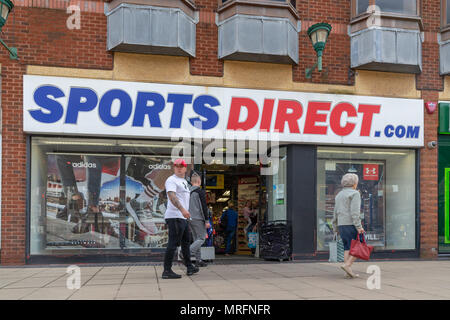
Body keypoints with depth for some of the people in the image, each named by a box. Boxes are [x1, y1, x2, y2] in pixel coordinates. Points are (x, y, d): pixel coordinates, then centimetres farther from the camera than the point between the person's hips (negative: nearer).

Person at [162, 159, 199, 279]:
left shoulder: (184, 181, 22)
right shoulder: (171, 180, -9)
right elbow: (171, 196, -25)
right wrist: (182, 209, -37)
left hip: (183, 217, 10)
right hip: (175, 217, -10)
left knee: (186, 242, 18)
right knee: (173, 243, -12)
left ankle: (189, 267, 29)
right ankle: (167, 271, -10)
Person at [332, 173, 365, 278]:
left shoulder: (339, 195, 17)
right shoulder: (355, 194, -6)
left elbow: (335, 213, 16)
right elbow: (354, 212, -17)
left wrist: (336, 228, 20)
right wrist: (359, 226, -20)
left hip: (341, 225, 7)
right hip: (351, 224, -7)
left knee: (348, 248, 9)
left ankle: (349, 271, 2)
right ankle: (347, 265, -16)